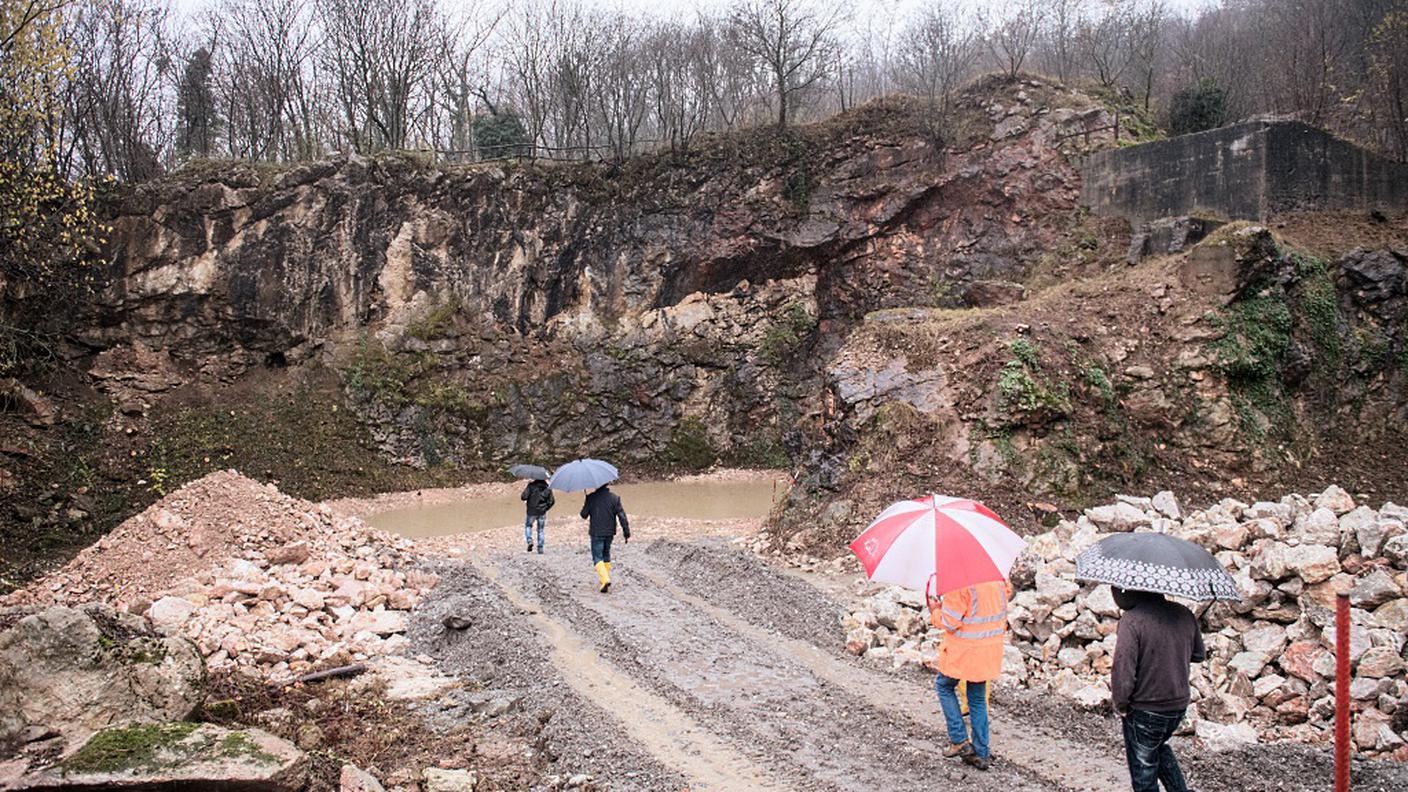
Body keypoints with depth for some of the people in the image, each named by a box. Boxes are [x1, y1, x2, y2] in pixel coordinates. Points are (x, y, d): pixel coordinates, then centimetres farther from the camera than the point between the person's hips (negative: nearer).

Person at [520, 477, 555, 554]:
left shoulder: (531, 486, -10)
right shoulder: (547, 487, 1)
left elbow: (523, 497, -16)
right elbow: (552, 501, 3)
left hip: (532, 511, -2)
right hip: (542, 512, 3)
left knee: (528, 526, 19)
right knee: (540, 530, 12)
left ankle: (529, 540, -6)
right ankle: (540, 549, 8)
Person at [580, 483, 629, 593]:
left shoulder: (591, 498, -10)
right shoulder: (615, 498, -4)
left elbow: (584, 515, -3)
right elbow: (622, 516, -6)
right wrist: (627, 533, -1)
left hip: (596, 533, -3)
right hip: (610, 533, 3)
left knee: (597, 557, -2)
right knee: (606, 555, 22)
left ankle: (605, 580, -21)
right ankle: (606, 577, 26)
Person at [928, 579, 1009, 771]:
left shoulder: (960, 583, -25)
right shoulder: (998, 578, 0)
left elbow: (950, 622, -21)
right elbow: (1002, 613, 9)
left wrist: (935, 611, -2)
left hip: (964, 651, -6)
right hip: (991, 651, 7)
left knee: (944, 686, 19)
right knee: (978, 699, 18)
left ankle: (959, 740, 14)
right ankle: (981, 753, 22)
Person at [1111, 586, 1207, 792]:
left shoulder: (1132, 619, -23)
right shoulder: (1184, 614, -3)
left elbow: (1123, 670, -26)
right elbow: (1199, 655, 11)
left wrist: (1120, 703, -11)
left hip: (1144, 710, -6)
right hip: (1179, 705, 6)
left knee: (1144, 770, 13)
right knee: (1159, 747, 33)